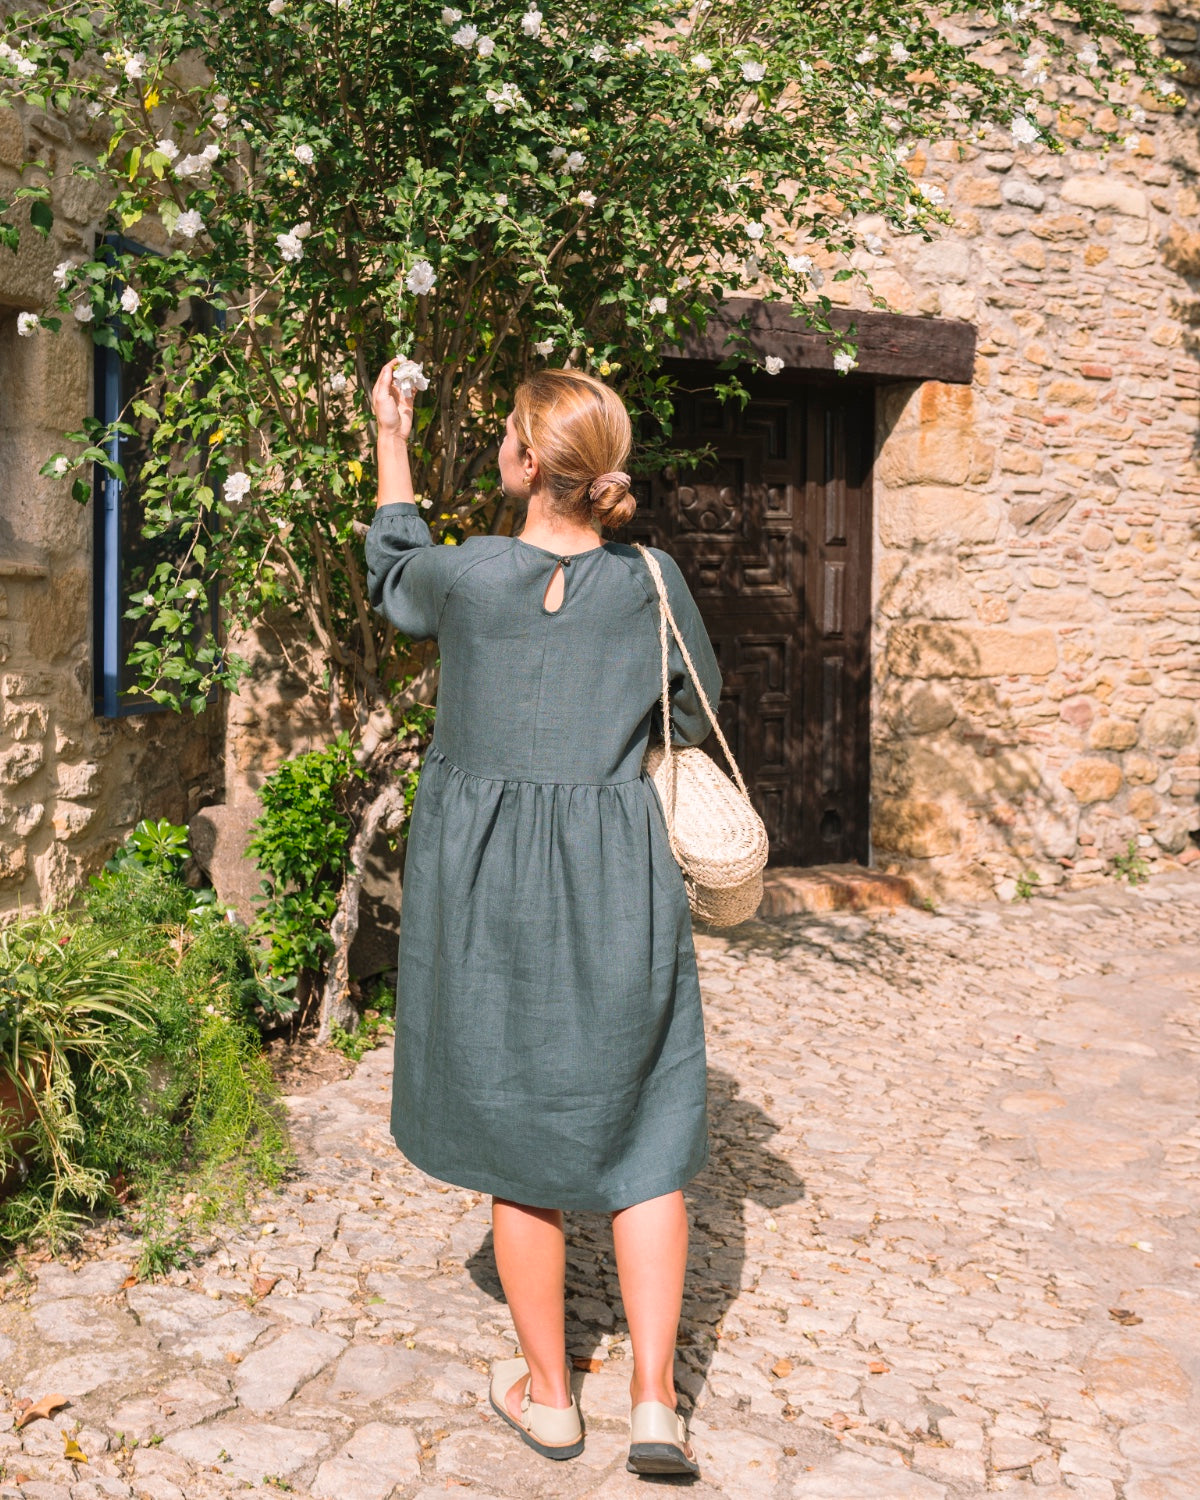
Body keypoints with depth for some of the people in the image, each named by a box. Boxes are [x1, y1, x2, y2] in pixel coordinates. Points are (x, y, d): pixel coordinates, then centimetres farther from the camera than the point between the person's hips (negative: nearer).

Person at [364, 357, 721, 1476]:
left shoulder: (469, 576, -9)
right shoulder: (651, 584, -5)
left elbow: (392, 573, 16)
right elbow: (694, 720, 9)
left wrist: (390, 441, 24)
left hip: (486, 885, -1)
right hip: (618, 884, 1)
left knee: (519, 1126, 12)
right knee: (641, 1129, 12)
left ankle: (547, 1394, 23)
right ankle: (654, 1401, 8)